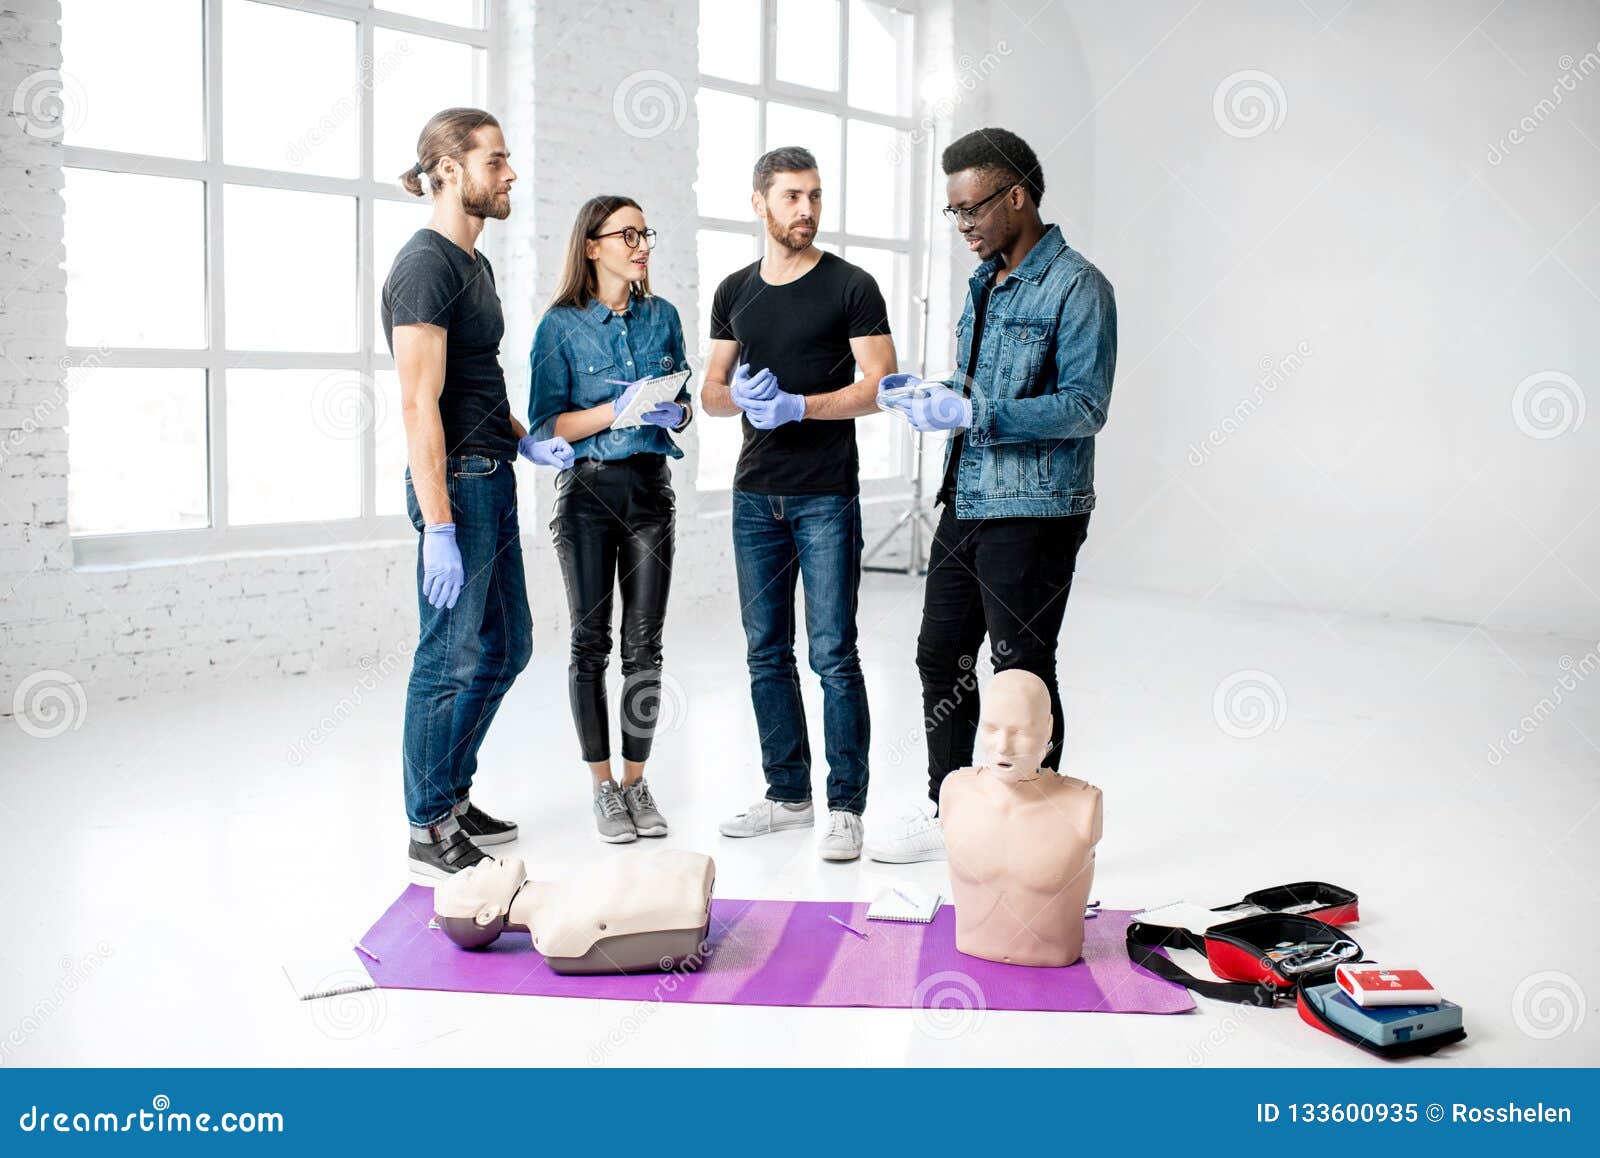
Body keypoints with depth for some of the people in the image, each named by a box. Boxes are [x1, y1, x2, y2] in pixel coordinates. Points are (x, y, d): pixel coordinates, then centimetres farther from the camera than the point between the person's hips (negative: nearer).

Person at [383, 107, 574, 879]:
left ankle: (452, 796, 30)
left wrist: (524, 441, 8)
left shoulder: (474, 263, 16)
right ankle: (429, 831, 12)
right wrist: (439, 527, -24)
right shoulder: (426, 266, -14)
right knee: (451, 657, -1)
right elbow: (419, 404, -20)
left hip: (493, 479, 10)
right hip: (458, 483, -10)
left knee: (505, 646, 16)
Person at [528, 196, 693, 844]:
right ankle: (603, 788, 14)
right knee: (591, 640, 3)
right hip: (588, 488, -3)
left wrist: (675, 411, -7)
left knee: (645, 641, 5)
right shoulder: (561, 325, -5)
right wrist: (620, 409, -20)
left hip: (650, 486, 4)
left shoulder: (662, 316, 8)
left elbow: (683, 406, 15)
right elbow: (547, 425, -8)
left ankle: (636, 780, 18)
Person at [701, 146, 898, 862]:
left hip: (825, 498, -5)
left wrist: (796, 404, -17)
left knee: (833, 655, -5)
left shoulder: (850, 287, -2)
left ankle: (845, 806, 5)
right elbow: (711, 392, 15)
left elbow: (878, 386, -8)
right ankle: (788, 794, 21)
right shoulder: (735, 292, 13)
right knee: (767, 652, 9)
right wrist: (739, 396, -7)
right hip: (755, 496, 5)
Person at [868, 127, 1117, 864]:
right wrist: (931, 398, 4)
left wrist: (974, 414, -26)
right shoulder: (983, 284, 16)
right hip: (964, 502, 9)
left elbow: (1084, 408, -19)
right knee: (941, 657, 13)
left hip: (1034, 513, -8)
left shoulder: (1076, 286, -11)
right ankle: (947, 814, 28)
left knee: (1021, 674, 0)